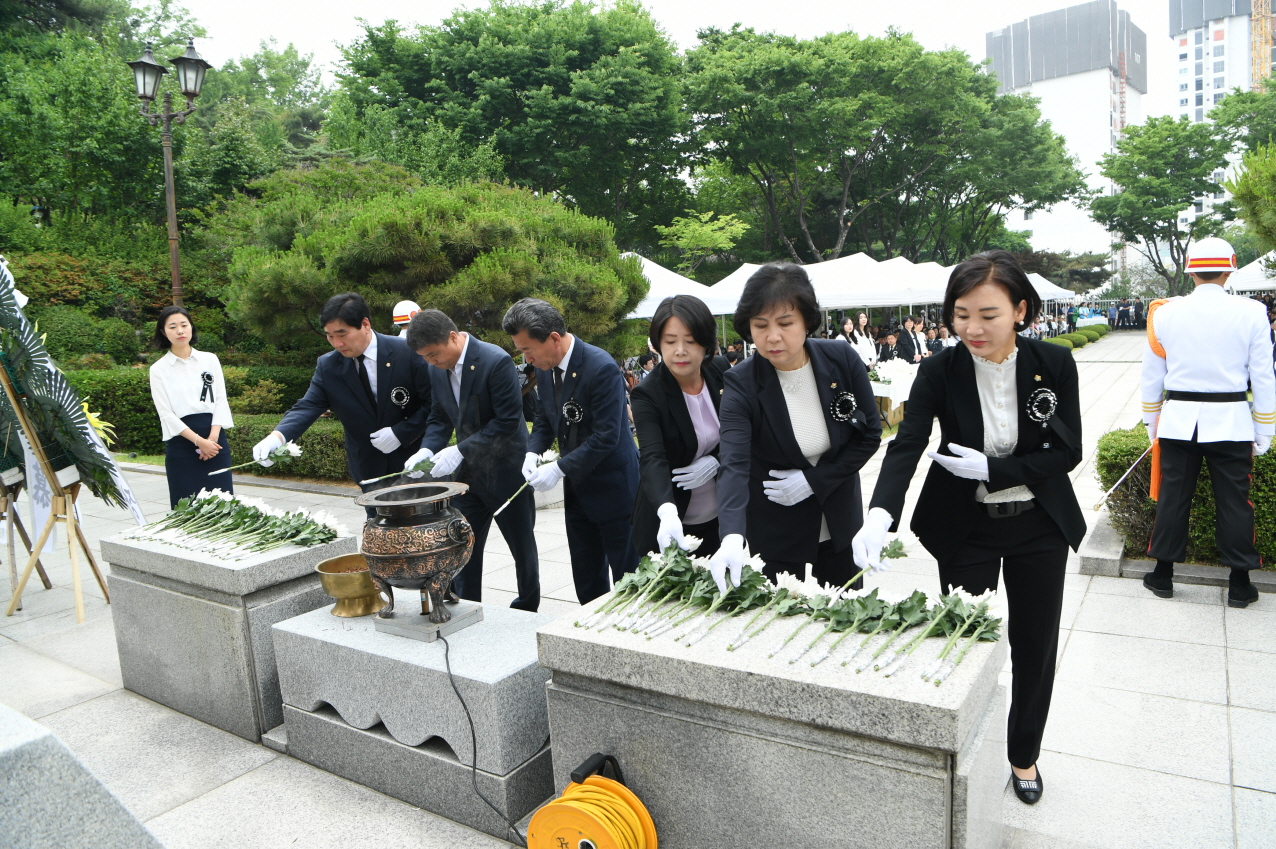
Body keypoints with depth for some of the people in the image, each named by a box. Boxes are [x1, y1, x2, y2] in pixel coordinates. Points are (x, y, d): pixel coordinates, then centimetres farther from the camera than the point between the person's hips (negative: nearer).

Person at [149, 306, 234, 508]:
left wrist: (213, 437, -10)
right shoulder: (159, 369, 3)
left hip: (215, 438, 2)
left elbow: (221, 400, 4)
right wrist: (199, 441, -13)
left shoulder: (210, 360, 8)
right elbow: (166, 414, -3)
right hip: (181, 442, -1)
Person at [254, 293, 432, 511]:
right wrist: (277, 436, -28)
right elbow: (308, 406, -9)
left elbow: (432, 401, -11)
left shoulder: (408, 352, -15)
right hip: (369, 467, 3)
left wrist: (401, 433, -20)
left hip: (413, 459, -3)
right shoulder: (327, 366, -4)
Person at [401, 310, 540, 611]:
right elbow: (439, 418, 7)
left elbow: (508, 421, -25)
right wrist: (427, 449, -13)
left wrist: (459, 451, -28)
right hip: (468, 472, 6)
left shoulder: (497, 362, -22)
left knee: (522, 547, 12)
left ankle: (527, 613, 32)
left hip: (507, 470, -6)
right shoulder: (439, 370, 0)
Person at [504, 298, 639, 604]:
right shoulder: (545, 369, 2)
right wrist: (533, 453, -6)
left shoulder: (602, 368, -23)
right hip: (576, 487, 8)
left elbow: (606, 436, -25)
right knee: (586, 578, 17)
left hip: (613, 487, -8)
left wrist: (559, 469, -24)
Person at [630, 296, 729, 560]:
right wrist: (667, 512, -48)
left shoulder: (721, 374, -6)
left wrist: (717, 460, -15)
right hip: (668, 525, -3)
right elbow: (652, 458, -30)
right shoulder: (647, 395, -17)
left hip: (718, 518, 4)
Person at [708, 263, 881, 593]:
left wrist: (813, 480, -16)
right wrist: (732, 537, -47)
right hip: (774, 534, -2)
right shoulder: (741, 385, -20)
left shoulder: (843, 360, -12)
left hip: (841, 522, 3)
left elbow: (870, 434, -4)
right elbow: (734, 465, -31)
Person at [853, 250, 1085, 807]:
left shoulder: (1054, 364, -12)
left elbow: (1066, 452, -8)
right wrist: (880, 515, -41)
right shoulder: (941, 372, -16)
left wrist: (993, 470, -21)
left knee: (1035, 647, 14)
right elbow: (906, 446, -25)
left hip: (1039, 528, 2)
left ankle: (1024, 754, 39)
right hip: (965, 529, -1)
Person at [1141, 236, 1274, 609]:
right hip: (1231, 423, -1)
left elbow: (1151, 377, 5)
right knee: (1234, 502, 8)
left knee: (1173, 498, 8)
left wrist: (1152, 424, 16)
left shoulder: (1165, 313, -1)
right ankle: (1239, 584, 18)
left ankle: (1163, 575, 18)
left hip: (1178, 420, 1)